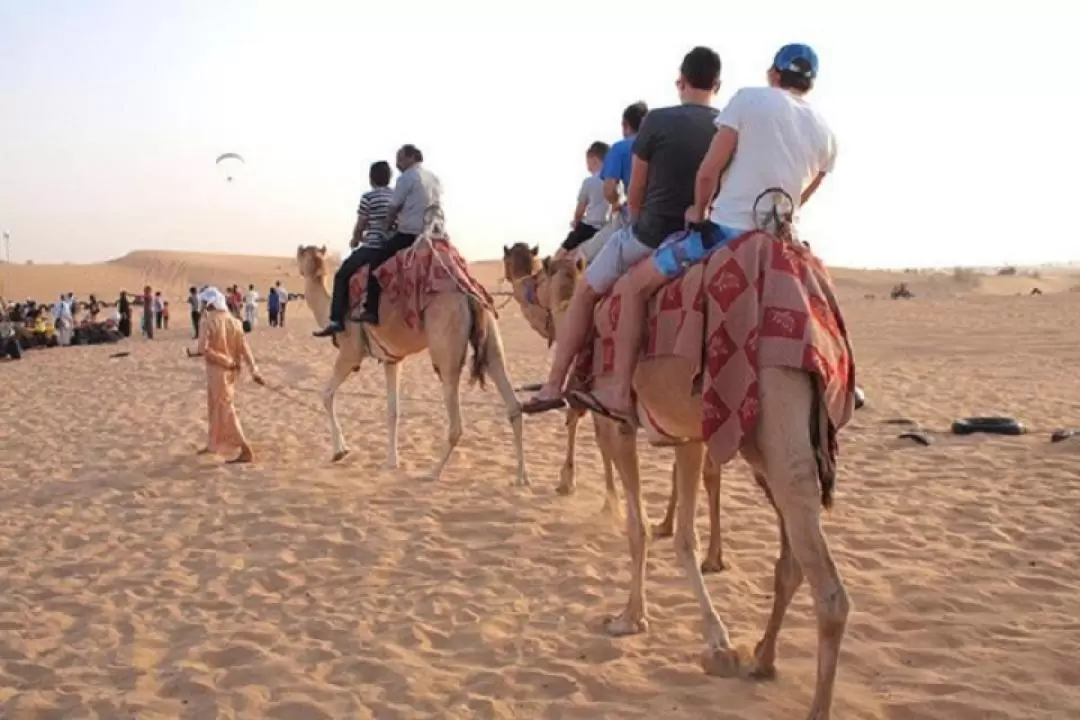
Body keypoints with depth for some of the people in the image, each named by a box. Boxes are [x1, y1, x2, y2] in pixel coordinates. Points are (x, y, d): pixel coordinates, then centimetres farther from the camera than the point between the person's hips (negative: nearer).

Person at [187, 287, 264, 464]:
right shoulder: (233, 321, 3)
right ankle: (213, 444, 35)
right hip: (230, 370, 7)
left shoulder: (208, 321, -14)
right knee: (215, 407, 22)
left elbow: (204, 348, -23)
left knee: (226, 411, -4)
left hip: (217, 371, -7)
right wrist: (254, 371, -4)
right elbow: (244, 347, -1)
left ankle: (246, 451, -8)